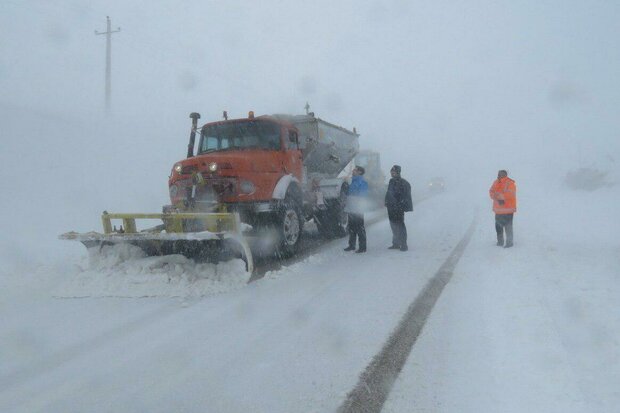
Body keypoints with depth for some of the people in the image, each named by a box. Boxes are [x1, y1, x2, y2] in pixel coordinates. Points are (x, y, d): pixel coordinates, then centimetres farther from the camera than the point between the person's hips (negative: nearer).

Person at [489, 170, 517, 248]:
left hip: (508, 209, -7)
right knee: (498, 226, 14)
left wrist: (497, 194, -20)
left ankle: (509, 242, 9)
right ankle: (500, 241, 28)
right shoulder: (496, 182, 7)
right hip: (498, 209, 7)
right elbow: (491, 192, 0)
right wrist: (498, 199, -16)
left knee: (508, 226, -3)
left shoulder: (510, 183, -13)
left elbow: (509, 195, -24)